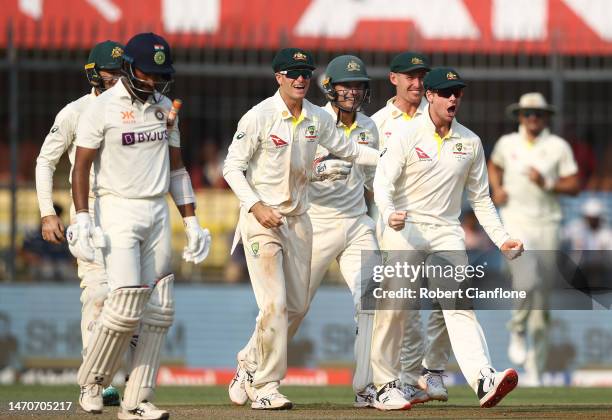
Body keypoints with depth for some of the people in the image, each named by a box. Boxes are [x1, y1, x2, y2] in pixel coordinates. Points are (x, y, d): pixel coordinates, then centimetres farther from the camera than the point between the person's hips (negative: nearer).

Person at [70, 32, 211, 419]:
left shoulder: (164, 107, 11)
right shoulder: (102, 108, -7)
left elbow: (176, 168, 17)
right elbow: (81, 167, -8)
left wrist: (192, 224, 13)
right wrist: (83, 220, -18)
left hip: (158, 212, 6)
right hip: (118, 210, -6)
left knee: (160, 310, -1)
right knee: (127, 302, -16)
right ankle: (92, 382, 5)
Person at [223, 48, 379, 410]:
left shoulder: (318, 119, 5)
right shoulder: (259, 117, -12)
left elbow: (347, 150, 18)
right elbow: (232, 167, -10)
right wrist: (257, 206, -20)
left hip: (299, 219, 6)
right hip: (261, 218, -6)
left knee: (297, 305, 8)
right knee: (275, 303, -13)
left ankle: (250, 365, 26)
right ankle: (266, 386, -4)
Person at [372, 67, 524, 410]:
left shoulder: (470, 142, 10)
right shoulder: (406, 136, -2)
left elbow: (480, 198, 17)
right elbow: (383, 183, -11)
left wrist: (501, 239, 7)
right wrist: (389, 214, -32)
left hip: (447, 231, 2)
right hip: (405, 229, -2)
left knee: (459, 305, -13)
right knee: (393, 310, -5)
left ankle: (484, 381, -28)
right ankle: (386, 386, 9)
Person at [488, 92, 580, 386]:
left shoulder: (558, 147, 2)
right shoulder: (507, 143, 7)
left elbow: (574, 185, 2)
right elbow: (494, 165, 28)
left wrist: (547, 184, -14)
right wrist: (496, 189, 8)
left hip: (547, 224, 1)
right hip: (515, 221, -1)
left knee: (541, 296, 4)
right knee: (526, 277, -28)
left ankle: (535, 369, 15)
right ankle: (517, 330, 1)